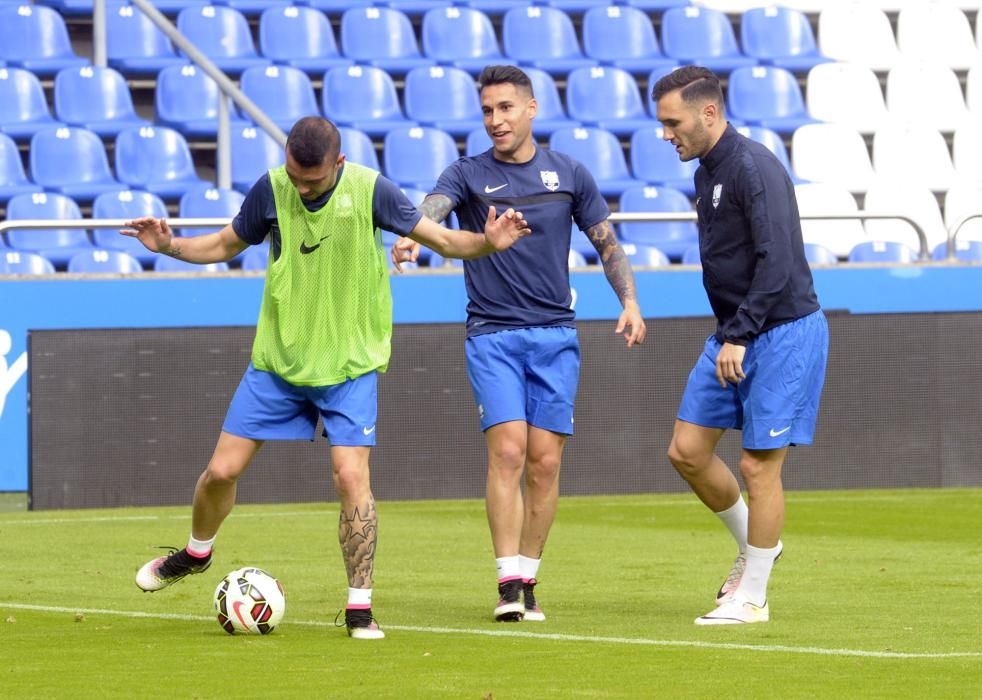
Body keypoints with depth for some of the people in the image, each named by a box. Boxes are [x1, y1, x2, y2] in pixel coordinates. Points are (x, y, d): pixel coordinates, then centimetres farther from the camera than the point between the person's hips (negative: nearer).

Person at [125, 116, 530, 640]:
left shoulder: (369, 190, -12)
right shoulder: (270, 189, -6)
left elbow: (441, 238, -6)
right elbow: (225, 245, 9)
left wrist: (487, 241, -25)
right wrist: (169, 245, -7)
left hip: (349, 366, -2)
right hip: (276, 361, 2)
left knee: (351, 476, -15)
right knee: (222, 470, 3)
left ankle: (360, 606, -4)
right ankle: (196, 553, 34)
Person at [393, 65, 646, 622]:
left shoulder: (569, 174, 7)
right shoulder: (468, 174, 1)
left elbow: (607, 242, 14)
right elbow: (431, 210, -20)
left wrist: (630, 300, 0)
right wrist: (411, 238, -43)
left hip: (555, 336, 2)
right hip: (492, 336, -2)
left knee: (545, 462, 0)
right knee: (508, 450, -16)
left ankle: (529, 582, 12)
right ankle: (508, 584, -14)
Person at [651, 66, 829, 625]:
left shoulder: (753, 168, -18)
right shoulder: (707, 172, 11)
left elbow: (777, 263, -25)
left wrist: (739, 336, -26)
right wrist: (729, 333, 19)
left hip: (783, 332, -9)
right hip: (734, 335, 9)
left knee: (758, 464, -5)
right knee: (687, 450, 7)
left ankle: (751, 597, 5)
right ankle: (752, 546, 27)